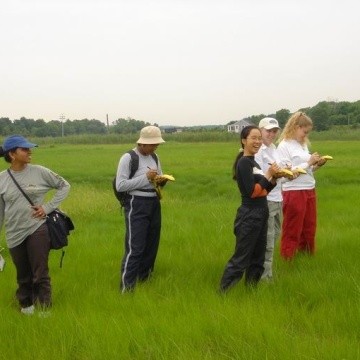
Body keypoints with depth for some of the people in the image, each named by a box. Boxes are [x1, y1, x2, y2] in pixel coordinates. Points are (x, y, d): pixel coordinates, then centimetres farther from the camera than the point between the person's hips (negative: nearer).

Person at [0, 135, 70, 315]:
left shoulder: (39, 172, -5)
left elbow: (64, 186, 5)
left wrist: (48, 207, -4)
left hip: (38, 230, -2)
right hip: (15, 234, 2)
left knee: (40, 273, -2)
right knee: (23, 275, 15)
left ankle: (45, 309, 9)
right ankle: (26, 304, 36)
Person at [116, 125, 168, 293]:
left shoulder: (155, 157, 11)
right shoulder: (128, 158, -11)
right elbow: (120, 185, -17)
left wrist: (162, 181, -3)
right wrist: (145, 178, -20)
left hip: (154, 203, 8)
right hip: (136, 205, -8)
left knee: (152, 245, 15)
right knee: (135, 248, -11)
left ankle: (145, 278, 31)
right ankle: (126, 287, -6)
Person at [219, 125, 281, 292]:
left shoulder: (253, 163, 14)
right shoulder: (244, 163, -13)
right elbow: (252, 191, -20)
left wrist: (273, 179, 1)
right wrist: (268, 174, -16)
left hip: (260, 214, 9)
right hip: (249, 216, -9)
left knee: (258, 258, 15)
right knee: (241, 258, -8)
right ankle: (223, 293, -3)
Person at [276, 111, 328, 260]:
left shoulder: (303, 144, 13)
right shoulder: (284, 146, -10)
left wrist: (316, 166, -2)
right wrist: (308, 163, -16)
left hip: (309, 191, 8)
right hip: (294, 192, -8)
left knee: (309, 229, 15)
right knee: (292, 231, 2)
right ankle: (288, 260, 13)